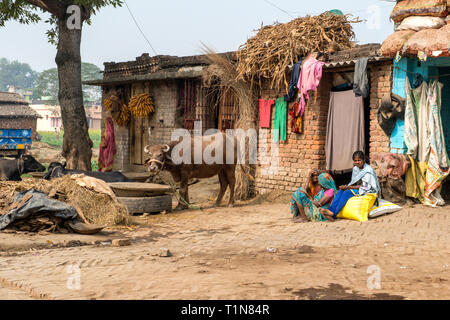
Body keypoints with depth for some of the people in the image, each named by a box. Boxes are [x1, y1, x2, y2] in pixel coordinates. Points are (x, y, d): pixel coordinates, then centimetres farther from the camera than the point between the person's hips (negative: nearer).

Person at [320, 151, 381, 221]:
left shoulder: (368, 170, -16)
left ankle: (334, 214, -36)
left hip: (368, 191, -8)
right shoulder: (355, 169, 8)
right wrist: (346, 187, -11)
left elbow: (364, 186, -18)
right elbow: (354, 183, 12)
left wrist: (348, 187, -19)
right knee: (341, 191, -16)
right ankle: (331, 210, -33)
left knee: (347, 192, -29)